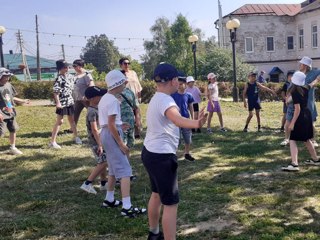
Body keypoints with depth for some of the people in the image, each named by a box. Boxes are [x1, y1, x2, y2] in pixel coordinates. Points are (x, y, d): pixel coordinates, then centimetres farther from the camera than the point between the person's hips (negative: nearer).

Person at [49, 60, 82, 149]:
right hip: (62, 103, -7)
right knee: (59, 121, -4)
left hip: (70, 101, 7)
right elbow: (55, 92, -23)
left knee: (71, 119, 17)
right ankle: (52, 142, 2)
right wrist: (58, 102, -33)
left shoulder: (69, 76, 6)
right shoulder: (59, 79, -18)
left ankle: (76, 137, 30)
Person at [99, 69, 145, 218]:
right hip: (112, 135, -10)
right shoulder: (113, 100, -18)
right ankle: (127, 207, -12)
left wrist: (119, 126, 22)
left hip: (105, 133, 10)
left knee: (114, 169, 21)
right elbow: (111, 124, -22)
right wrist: (121, 144, -19)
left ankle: (109, 200, 33)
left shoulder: (104, 98, 13)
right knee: (124, 170, -10)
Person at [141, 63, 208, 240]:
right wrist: (196, 124, -64)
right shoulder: (166, 100, -21)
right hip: (161, 157, -11)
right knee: (171, 203, -7)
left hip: (150, 153, 11)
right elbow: (178, 120, -45)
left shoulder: (156, 99, 11)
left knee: (157, 194, 27)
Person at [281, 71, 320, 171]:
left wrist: (292, 123, -21)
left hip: (300, 117, -8)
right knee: (307, 139, 23)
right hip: (308, 115, 8)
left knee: (293, 140, -10)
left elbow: (297, 109, -22)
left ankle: (294, 164, -23)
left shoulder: (294, 92, -18)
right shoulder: (305, 88, 3)